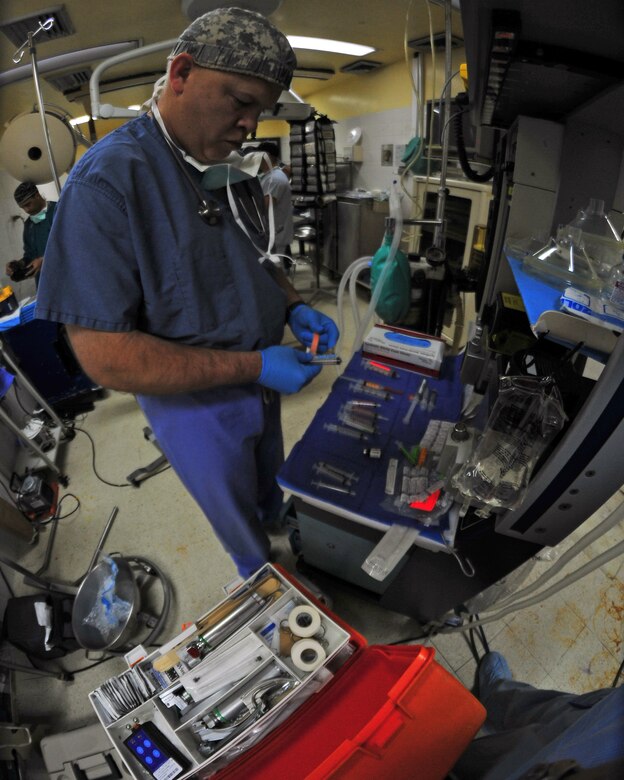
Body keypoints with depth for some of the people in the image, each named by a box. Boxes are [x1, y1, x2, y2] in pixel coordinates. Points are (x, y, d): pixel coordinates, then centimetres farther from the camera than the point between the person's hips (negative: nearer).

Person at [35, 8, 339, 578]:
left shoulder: (234, 169, -1)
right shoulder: (107, 180, -25)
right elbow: (104, 355, -29)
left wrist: (293, 307, -8)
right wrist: (254, 366, -30)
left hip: (258, 381, 7)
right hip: (196, 407, -6)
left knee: (271, 492, 33)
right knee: (239, 523, 22)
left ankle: (286, 540, 65)